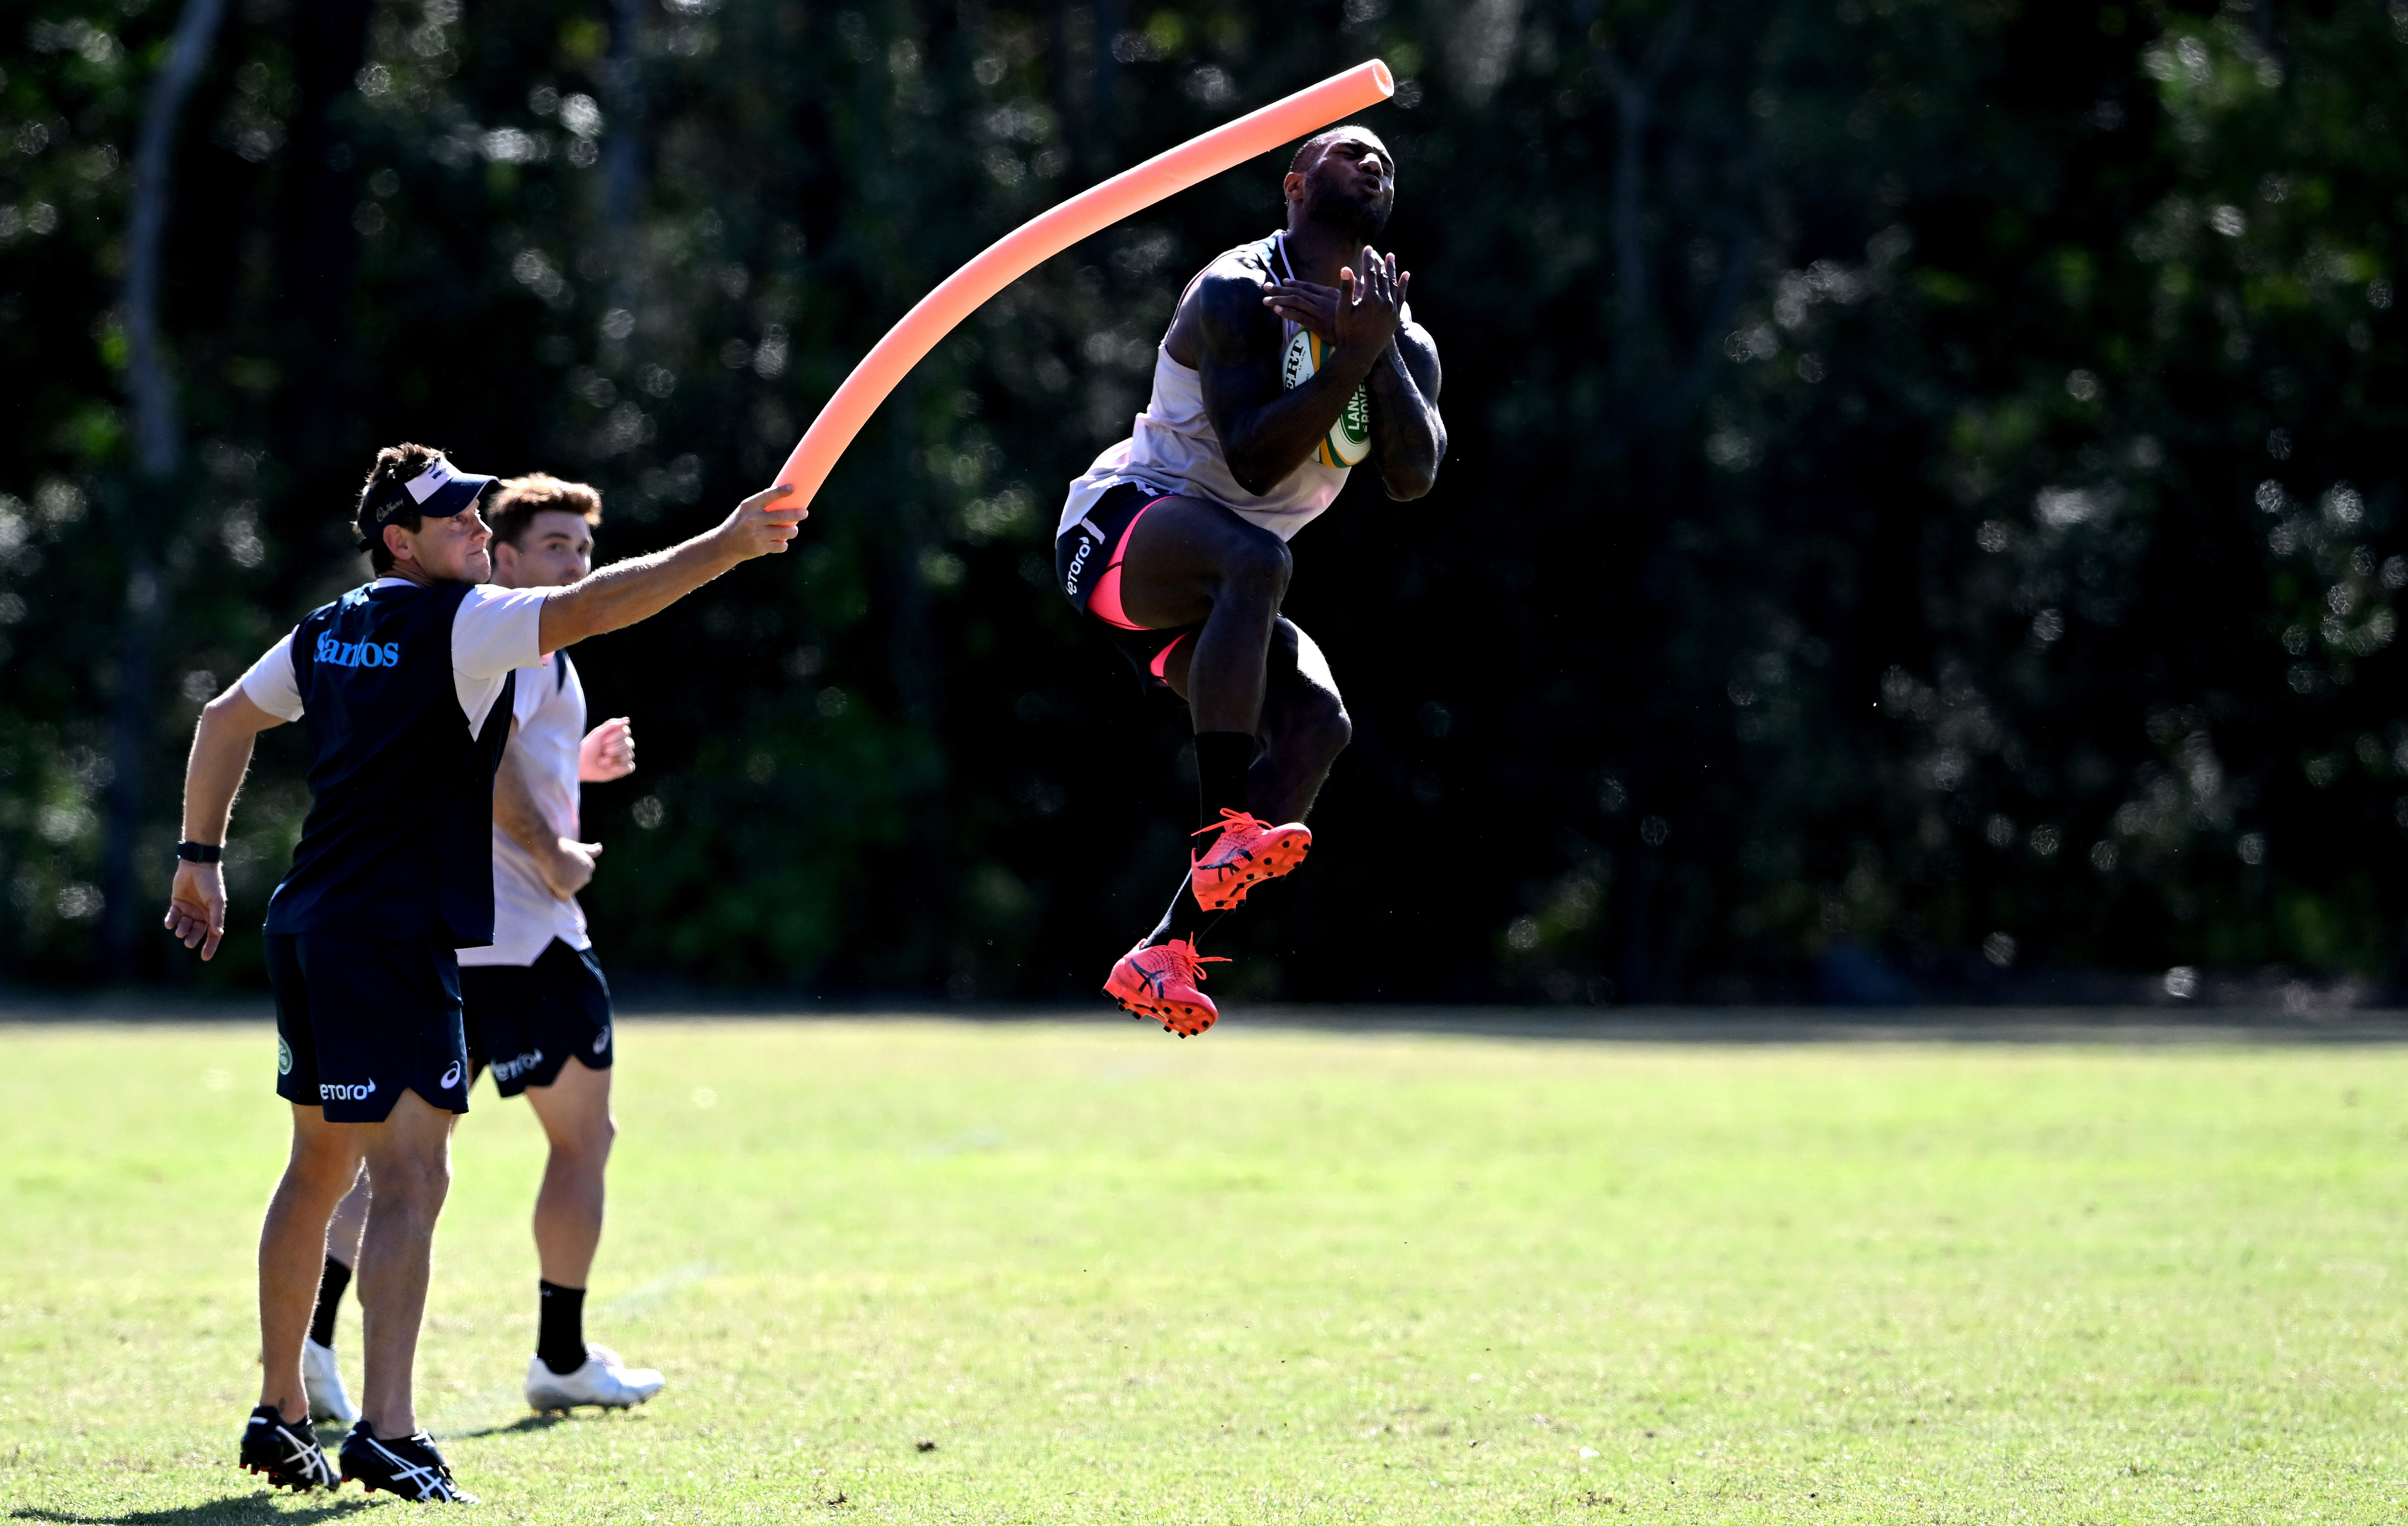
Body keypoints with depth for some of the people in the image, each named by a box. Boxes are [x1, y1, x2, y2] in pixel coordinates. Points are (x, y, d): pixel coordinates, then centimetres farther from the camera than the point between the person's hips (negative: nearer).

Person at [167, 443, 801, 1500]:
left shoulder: (330, 632, 15)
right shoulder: (458, 623, -10)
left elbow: (224, 720, 25)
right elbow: (588, 608, -22)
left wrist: (201, 857, 32)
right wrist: (725, 548, -23)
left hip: (306, 931, 9)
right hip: (392, 939, -9)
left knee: (319, 1168, 18)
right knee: (411, 1177, -12)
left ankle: (279, 1414, 24)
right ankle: (386, 1434, -21)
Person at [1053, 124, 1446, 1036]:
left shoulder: (1405, 342, 9)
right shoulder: (1240, 294, -13)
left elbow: (1414, 475, -9)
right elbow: (1255, 460, -24)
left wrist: (1379, 350, -19)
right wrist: (1354, 353, -28)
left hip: (1205, 599, 8)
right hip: (1121, 522, -8)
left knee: (1318, 724, -17)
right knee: (1254, 557, -38)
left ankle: (1165, 952, -17)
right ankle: (1227, 834, -44)